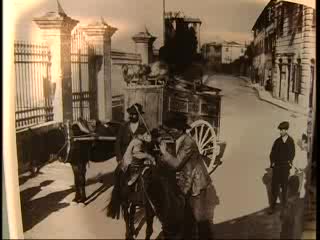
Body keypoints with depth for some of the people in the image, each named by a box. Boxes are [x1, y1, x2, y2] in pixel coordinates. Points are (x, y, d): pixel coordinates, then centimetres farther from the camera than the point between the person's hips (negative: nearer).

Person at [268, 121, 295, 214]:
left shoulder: (291, 141, 2)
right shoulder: (277, 141, 2)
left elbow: (293, 153, 8)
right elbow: (272, 153, 4)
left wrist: (290, 162, -2)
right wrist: (272, 162, -5)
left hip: (285, 166, 0)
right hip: (276, 166, 0)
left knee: (284, 185, 10)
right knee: (274, 185, -2)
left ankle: (284, 202, 27)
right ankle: (273, 206, 2)